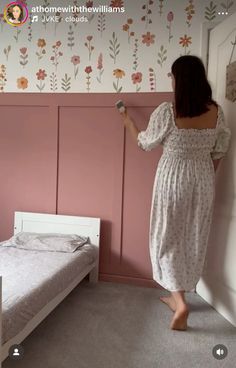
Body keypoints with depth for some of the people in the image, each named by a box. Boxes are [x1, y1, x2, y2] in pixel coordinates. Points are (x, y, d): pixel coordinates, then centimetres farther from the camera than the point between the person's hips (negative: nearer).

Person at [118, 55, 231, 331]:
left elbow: (146, 143, -1)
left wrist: (129, 123, 17)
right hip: (203, 178, 5)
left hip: (173, 177, -4)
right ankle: (179, 295, 32)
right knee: (194, 238, 16)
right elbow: (220, 151, 6)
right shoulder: (216, 111, -1)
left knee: (167, 237, 9)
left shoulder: (166, 112, -15)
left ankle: (179, 302, 0)